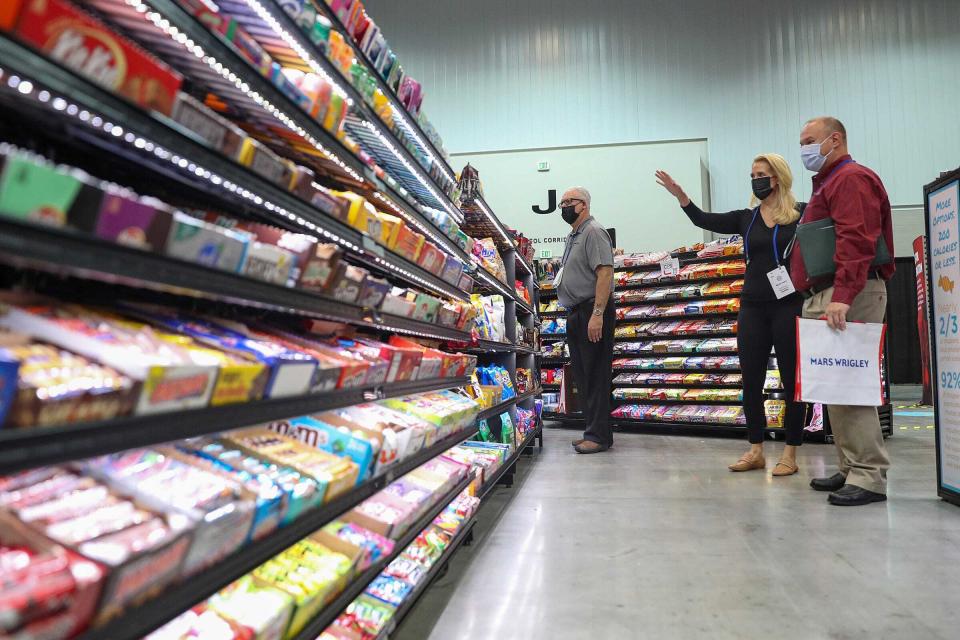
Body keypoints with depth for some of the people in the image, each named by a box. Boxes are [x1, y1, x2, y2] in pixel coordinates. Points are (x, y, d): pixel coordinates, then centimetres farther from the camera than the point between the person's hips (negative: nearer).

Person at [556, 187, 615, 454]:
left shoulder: (594, 232, -7)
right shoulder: (573, 237, 22)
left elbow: (605, 273, -18)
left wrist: (597, 314, -25)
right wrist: (572, 314, 17)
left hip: (592, 313, -10)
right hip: (576, 314, 10)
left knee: (595, 376, -7)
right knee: (582, 376, 11)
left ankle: (599, 435, -2)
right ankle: (593, 431, 19)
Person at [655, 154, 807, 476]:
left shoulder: (802, 214, -2)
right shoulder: (746, 218, 9)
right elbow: (704, 220, -1)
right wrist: (680, 195, -13)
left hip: (789, 306, -4)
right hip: (753, 307, 4)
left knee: (792, 380, 4)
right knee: (751, 381, 7)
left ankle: (790, 454, 15)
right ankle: (756, 451, 19)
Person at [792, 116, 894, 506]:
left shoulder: (851, 178, -6)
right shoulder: (829, 183, 26)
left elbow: (856, 241, -20)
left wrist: (842, 295, -30)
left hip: (846, 298, -10)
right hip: (826, 297, 10)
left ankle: (869, 476, -8)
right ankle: (852, 468, 18)